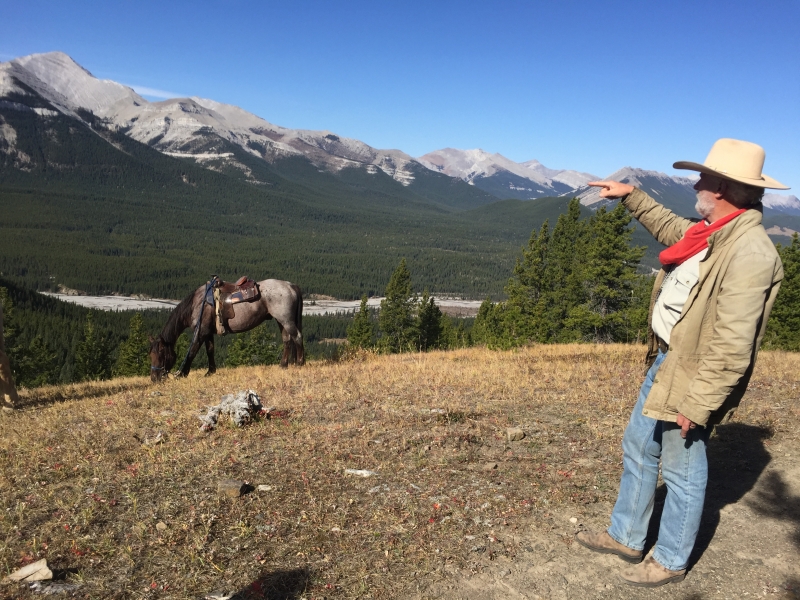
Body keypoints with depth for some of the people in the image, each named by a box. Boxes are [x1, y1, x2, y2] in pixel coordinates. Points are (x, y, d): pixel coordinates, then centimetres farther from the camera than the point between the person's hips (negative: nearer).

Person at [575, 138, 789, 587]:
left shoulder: (749, 252, -26)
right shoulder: (712, 232, 4)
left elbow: (732, 347, -27)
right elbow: (673, 229, 29)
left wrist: (698, 406, -23)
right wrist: (631, 195, 30)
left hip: (693, 377, -10)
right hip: (665, 361, 10)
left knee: (682, 472, 9)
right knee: (638, 449, 20)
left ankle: (671, 561, 31)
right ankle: (626, 537, 39)